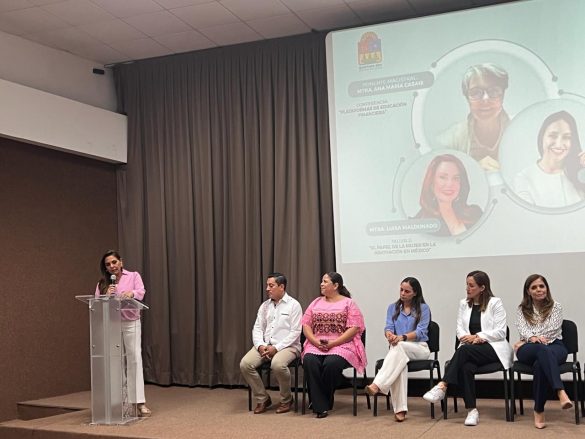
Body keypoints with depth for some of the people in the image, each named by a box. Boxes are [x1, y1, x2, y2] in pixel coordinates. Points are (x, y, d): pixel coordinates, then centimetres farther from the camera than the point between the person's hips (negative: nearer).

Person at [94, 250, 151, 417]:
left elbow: (141, 292, -12)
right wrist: (106, 295, -17)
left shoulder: (133, 276, 5)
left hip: (131, 323, -2)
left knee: (134, 360, -8)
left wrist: (131, 293, -34)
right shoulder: (102, 283, 11)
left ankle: (139, 403, -8)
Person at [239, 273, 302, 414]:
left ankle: (286, 400, -9)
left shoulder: (293, 305, -2)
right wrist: (260, 345, -10)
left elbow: (295, 332, -9)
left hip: (287, 346, -5)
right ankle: (262, 399, -1)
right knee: (245, 364, -20)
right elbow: (257, 328, 11)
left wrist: (276, 348, -18)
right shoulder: (265, 306, 15)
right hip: (265, 345, 5)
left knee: (277, 364, -37)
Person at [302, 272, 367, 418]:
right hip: (316, 345, 4)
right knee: (309, 361, -29)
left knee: (331, 363, -34)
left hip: (342, 345, -3)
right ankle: (320, 406, -25)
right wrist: (316, 341, -8)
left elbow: (354, 328, -7)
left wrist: (333, 343, -15)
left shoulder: (348, 303, 4)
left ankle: (325, 401, -11)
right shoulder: (316, 303, 19)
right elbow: (306, 325, 12)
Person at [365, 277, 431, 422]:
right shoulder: (393, 308, 18)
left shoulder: (423, 308, 7)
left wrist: (402, 337, -25)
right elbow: (388, 327, 5)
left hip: (419, 348, -2)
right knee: (400, 362, -37)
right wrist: (390, 335, -22)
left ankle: (377, 385, -50)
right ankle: (400, 409, -44)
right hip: (399, 349, 2)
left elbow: (420, 332, -6)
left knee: (399, 347, -38)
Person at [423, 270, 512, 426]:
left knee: (464, 350, -34)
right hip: (470, 350, 3)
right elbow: (460, 329, 8)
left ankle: (442, 387, -37)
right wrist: (470, 338, -14)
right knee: (466, 367, -33)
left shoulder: (495, 303, 2)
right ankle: (472, 410, -29)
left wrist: (477, 336, -14)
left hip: (492, 348, -3)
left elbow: (500, 332, -5)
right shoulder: (464, 304, 17)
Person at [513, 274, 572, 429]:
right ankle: (561, 393, -66)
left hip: (554, 346, 1)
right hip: (529, 351, 0)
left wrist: (528, 341, -9)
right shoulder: (522, 309, 19)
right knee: (542, 350, -43)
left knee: (540, 363, -42)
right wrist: (533, 339, -26)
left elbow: (552, 330, -2)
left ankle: (539, 411, -47)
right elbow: (522, 329, -1)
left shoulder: (556, 307, 14)